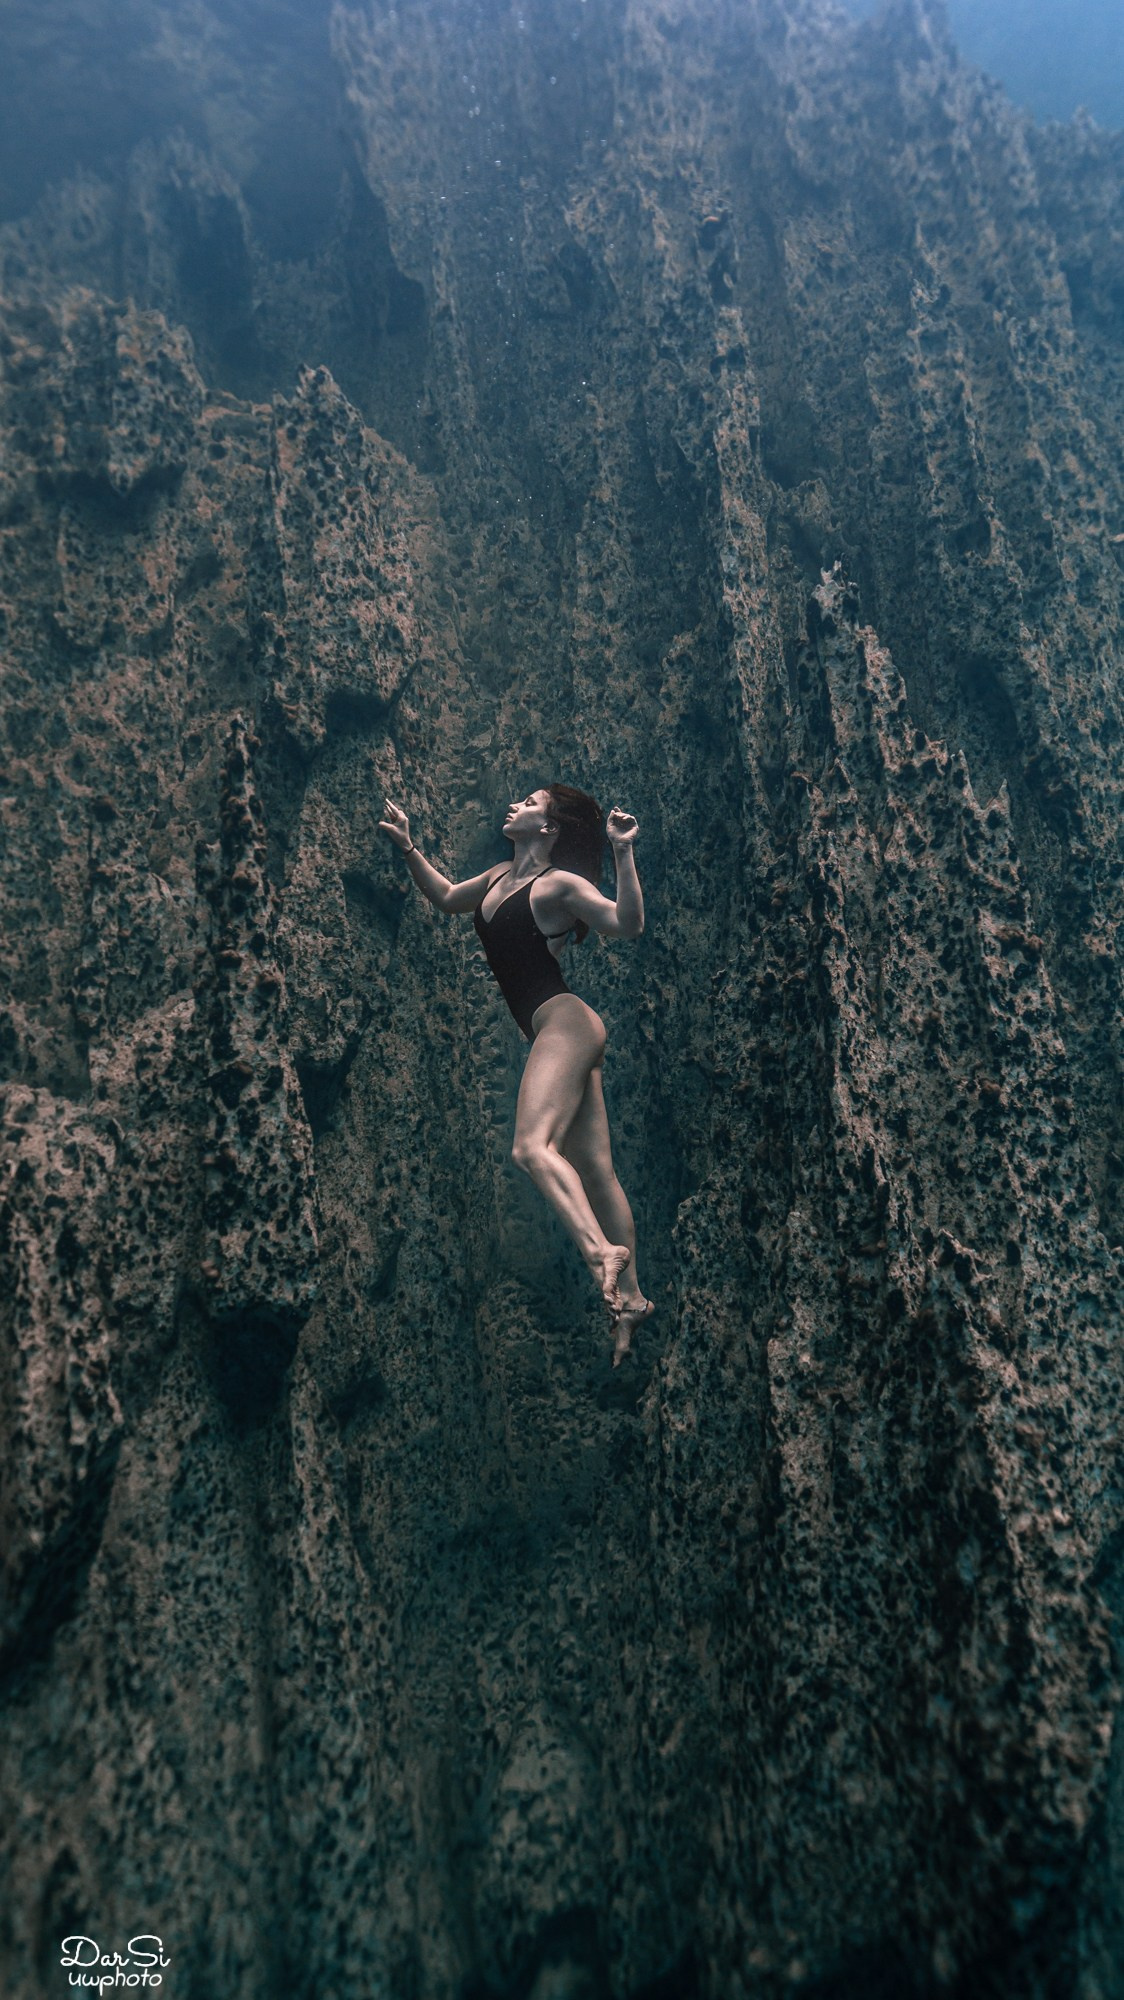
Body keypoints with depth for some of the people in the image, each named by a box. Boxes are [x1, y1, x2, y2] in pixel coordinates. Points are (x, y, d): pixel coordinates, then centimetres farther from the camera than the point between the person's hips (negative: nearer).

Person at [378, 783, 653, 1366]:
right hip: (555, 1034, 9)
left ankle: (601, 1250, -36)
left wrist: (623, 854, -27)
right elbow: (446, 896, 34)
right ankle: (629, 1297, 13)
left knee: (533, 1146, -28)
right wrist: (408, 848, 26)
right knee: (594, 1171, 8)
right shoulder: (503, 876, 17)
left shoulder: (558, 883, -8)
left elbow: (628, 923, -21)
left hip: (564, 1022, -9)